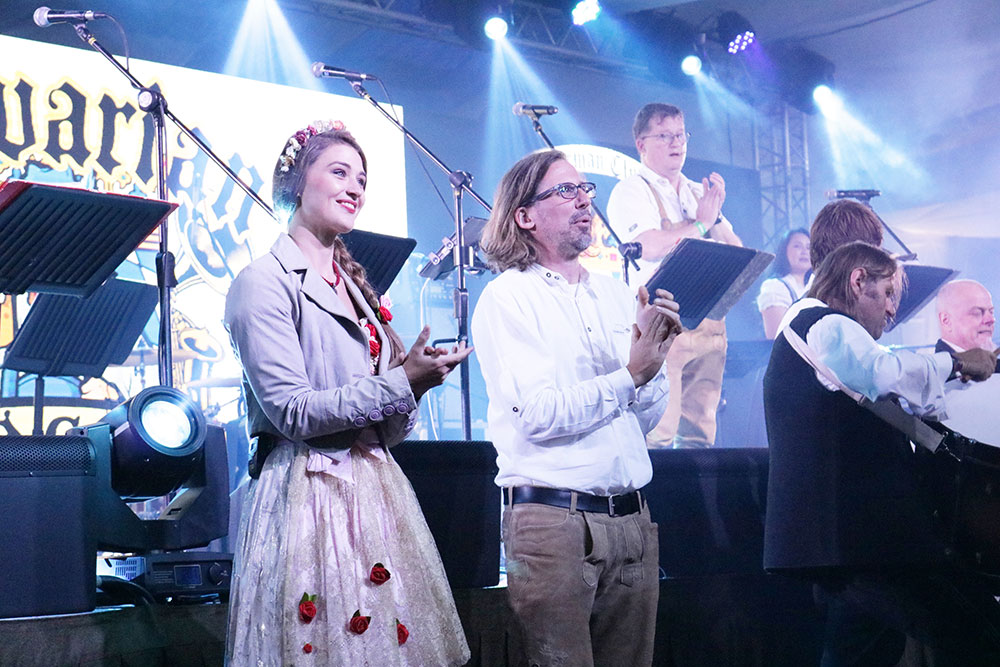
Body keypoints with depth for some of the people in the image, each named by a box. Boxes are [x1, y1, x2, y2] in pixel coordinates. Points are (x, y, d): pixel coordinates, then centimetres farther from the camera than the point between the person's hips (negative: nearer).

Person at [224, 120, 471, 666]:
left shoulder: (356, 288, 17)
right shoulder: (265, 282, -6)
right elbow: (292, 412, -15)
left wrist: (418, 379, -3)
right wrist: (401, 381, -15)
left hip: (376, 491, 7)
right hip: (309, 493, -7)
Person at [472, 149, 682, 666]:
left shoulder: (618, 295, 15)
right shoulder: (507, 298, -3)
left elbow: (645, 421, 12)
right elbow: (539, 416, -15)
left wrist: (656, 353, -3)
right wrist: (631, 374, -10)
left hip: (631, 518, 6)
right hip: (552, 519, -5)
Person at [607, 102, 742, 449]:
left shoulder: (699, 192, 22)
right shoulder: (631, 191, 0)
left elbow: (737, 253, 16)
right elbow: (651, 247, -18)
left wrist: (715, 215, -1)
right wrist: (700, 222, -6)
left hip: (708, 322, 7)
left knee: (699, 429, 6)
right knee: (657, 433, -13)